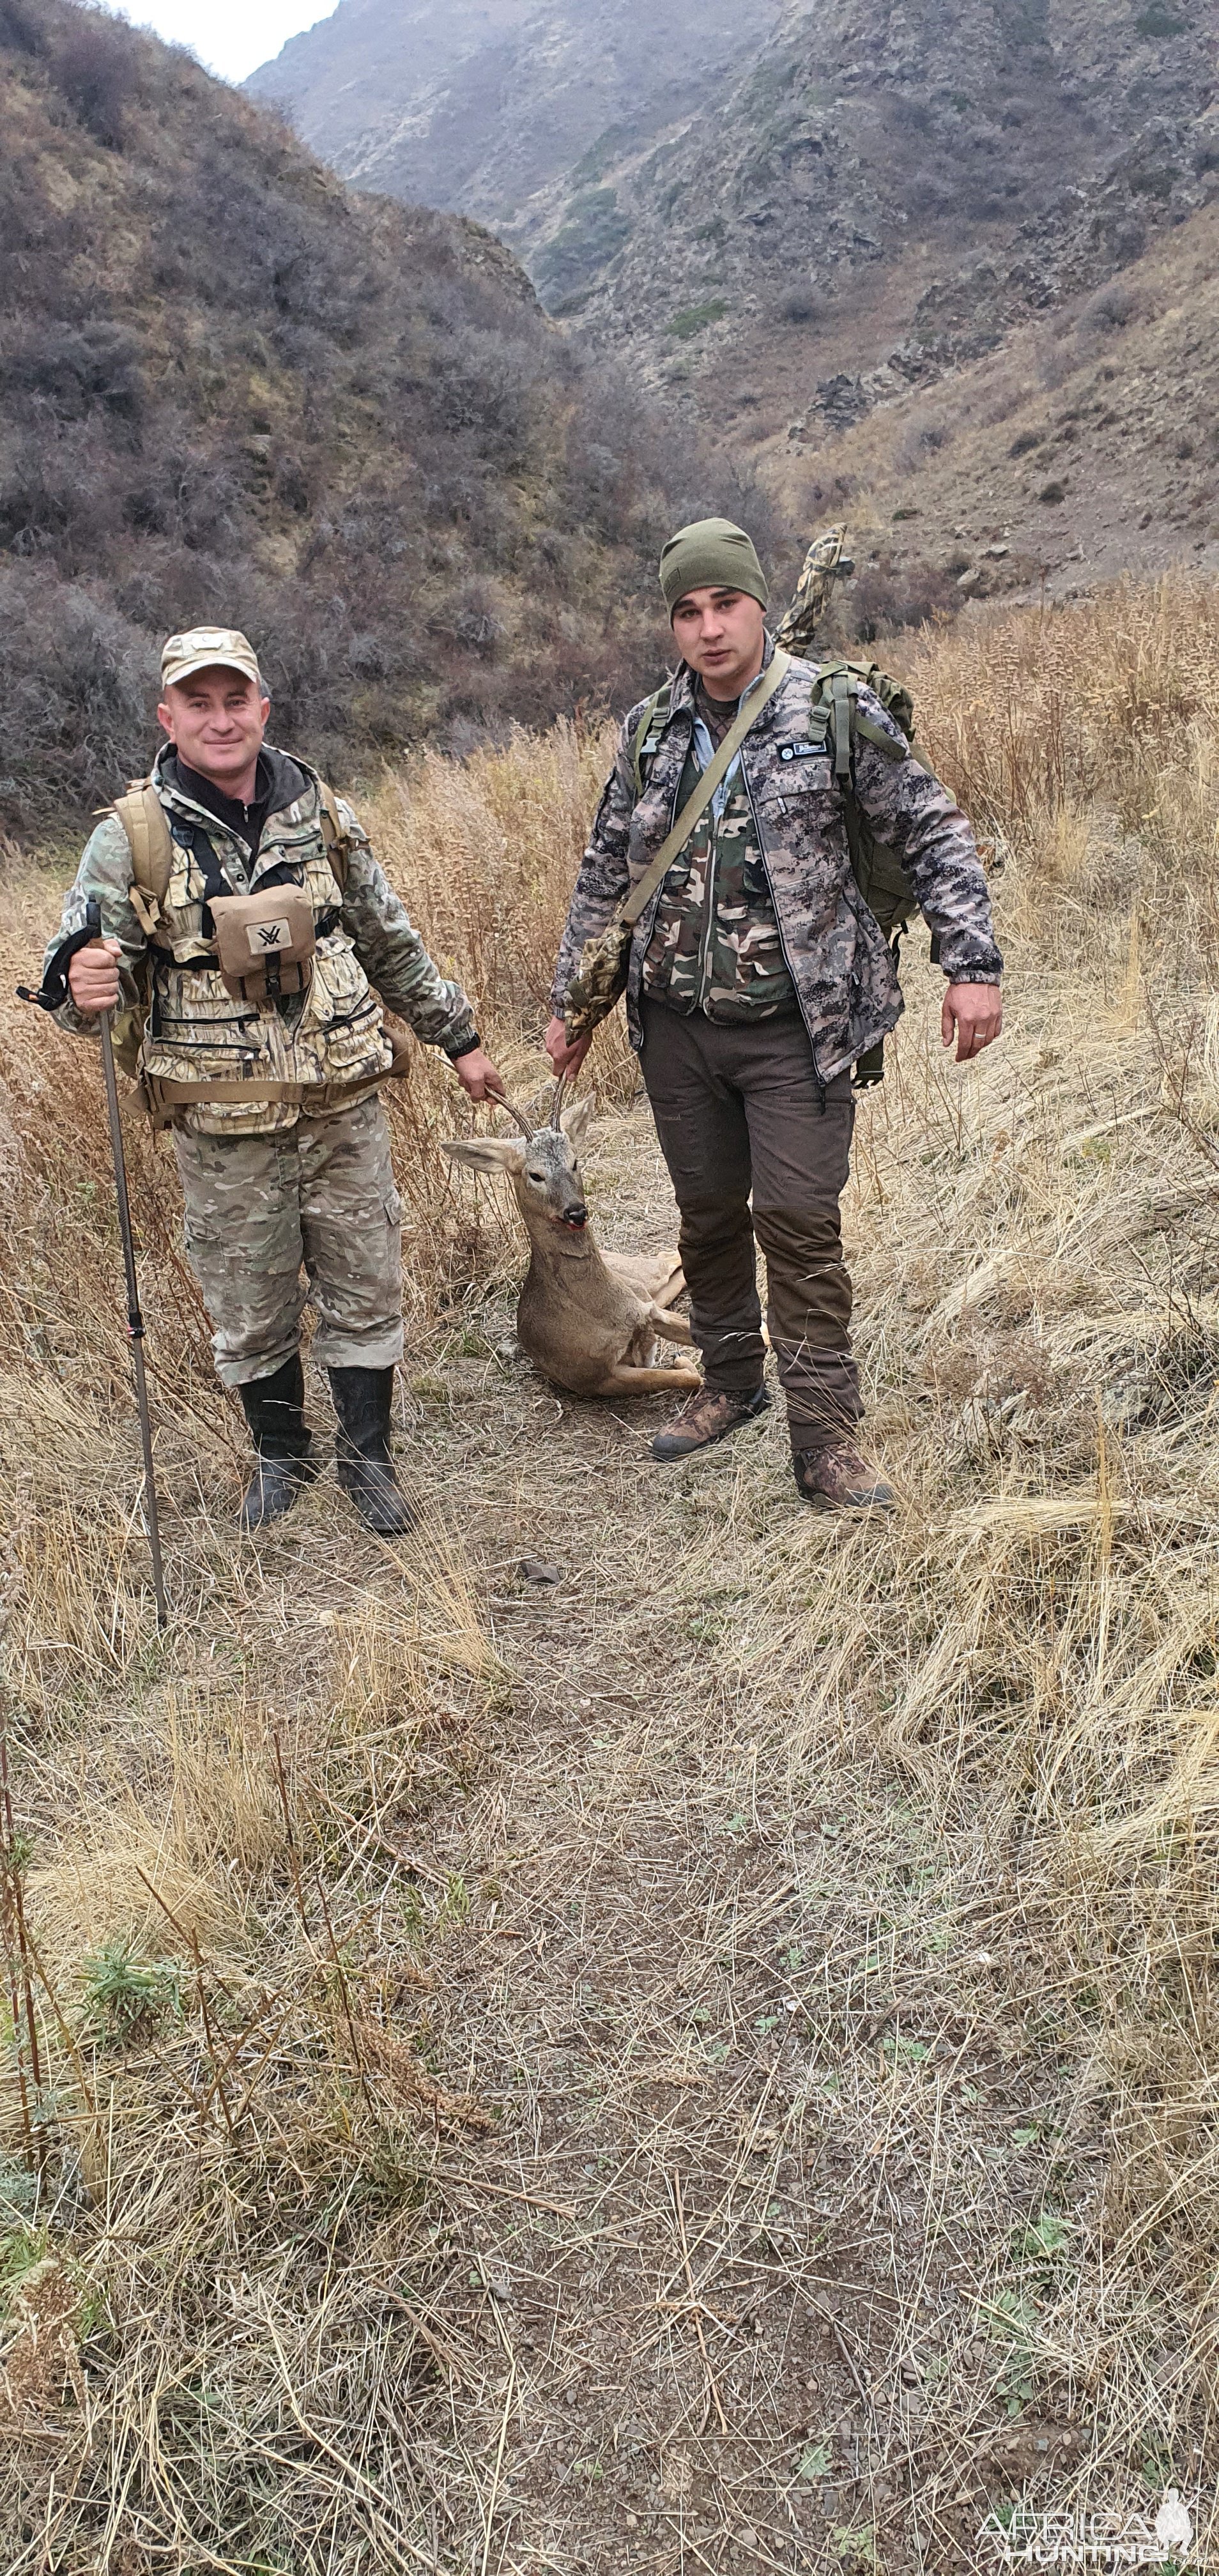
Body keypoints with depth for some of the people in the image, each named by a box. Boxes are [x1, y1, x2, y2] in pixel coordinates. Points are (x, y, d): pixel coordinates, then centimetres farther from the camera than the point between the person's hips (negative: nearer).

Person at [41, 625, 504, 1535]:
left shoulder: (321, 814, 3)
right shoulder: (133, 837, -6)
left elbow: (393, 945, 14)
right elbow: (82, 969, -11)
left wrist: (459, 1037, 18)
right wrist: (85, 988, -35)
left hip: (344, 1109, 2)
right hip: (224, 1130, -2)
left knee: (365, 1291, 10)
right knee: (252, 1309, 11)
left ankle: (368, 1457, 29)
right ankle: (282, 1454, 35)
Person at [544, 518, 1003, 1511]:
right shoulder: (650, 731, 7)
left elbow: (936, 835, -1)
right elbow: (604, 874, 16)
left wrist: (973, 965, -9)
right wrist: (573, 1000, 18)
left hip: (796, 1028, -4)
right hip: (677, 1026, 4)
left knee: (799, 1223, -6)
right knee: (708, 1212, 13)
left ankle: (826, 1437, 5)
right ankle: (730, 1382, 33)